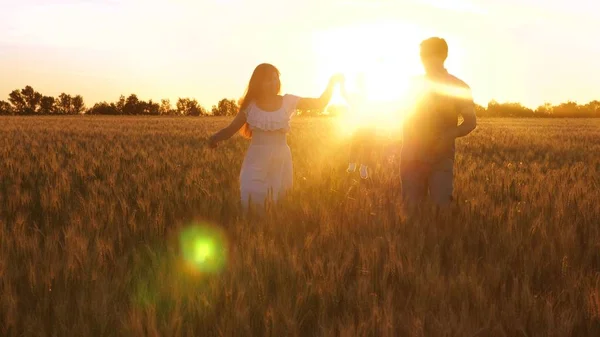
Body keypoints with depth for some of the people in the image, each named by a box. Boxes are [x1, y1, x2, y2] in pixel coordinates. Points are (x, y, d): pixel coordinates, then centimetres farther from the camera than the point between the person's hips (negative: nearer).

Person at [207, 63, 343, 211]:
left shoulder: (288, 101, 1)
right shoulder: (250, 105, 0)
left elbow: (320, 103, 3)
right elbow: (230, 129, -2)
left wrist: (332, 83, -8)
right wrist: (215, 137, -22)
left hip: (280, 160, 1)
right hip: (256, 160, -1)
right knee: (252, 200, -5)